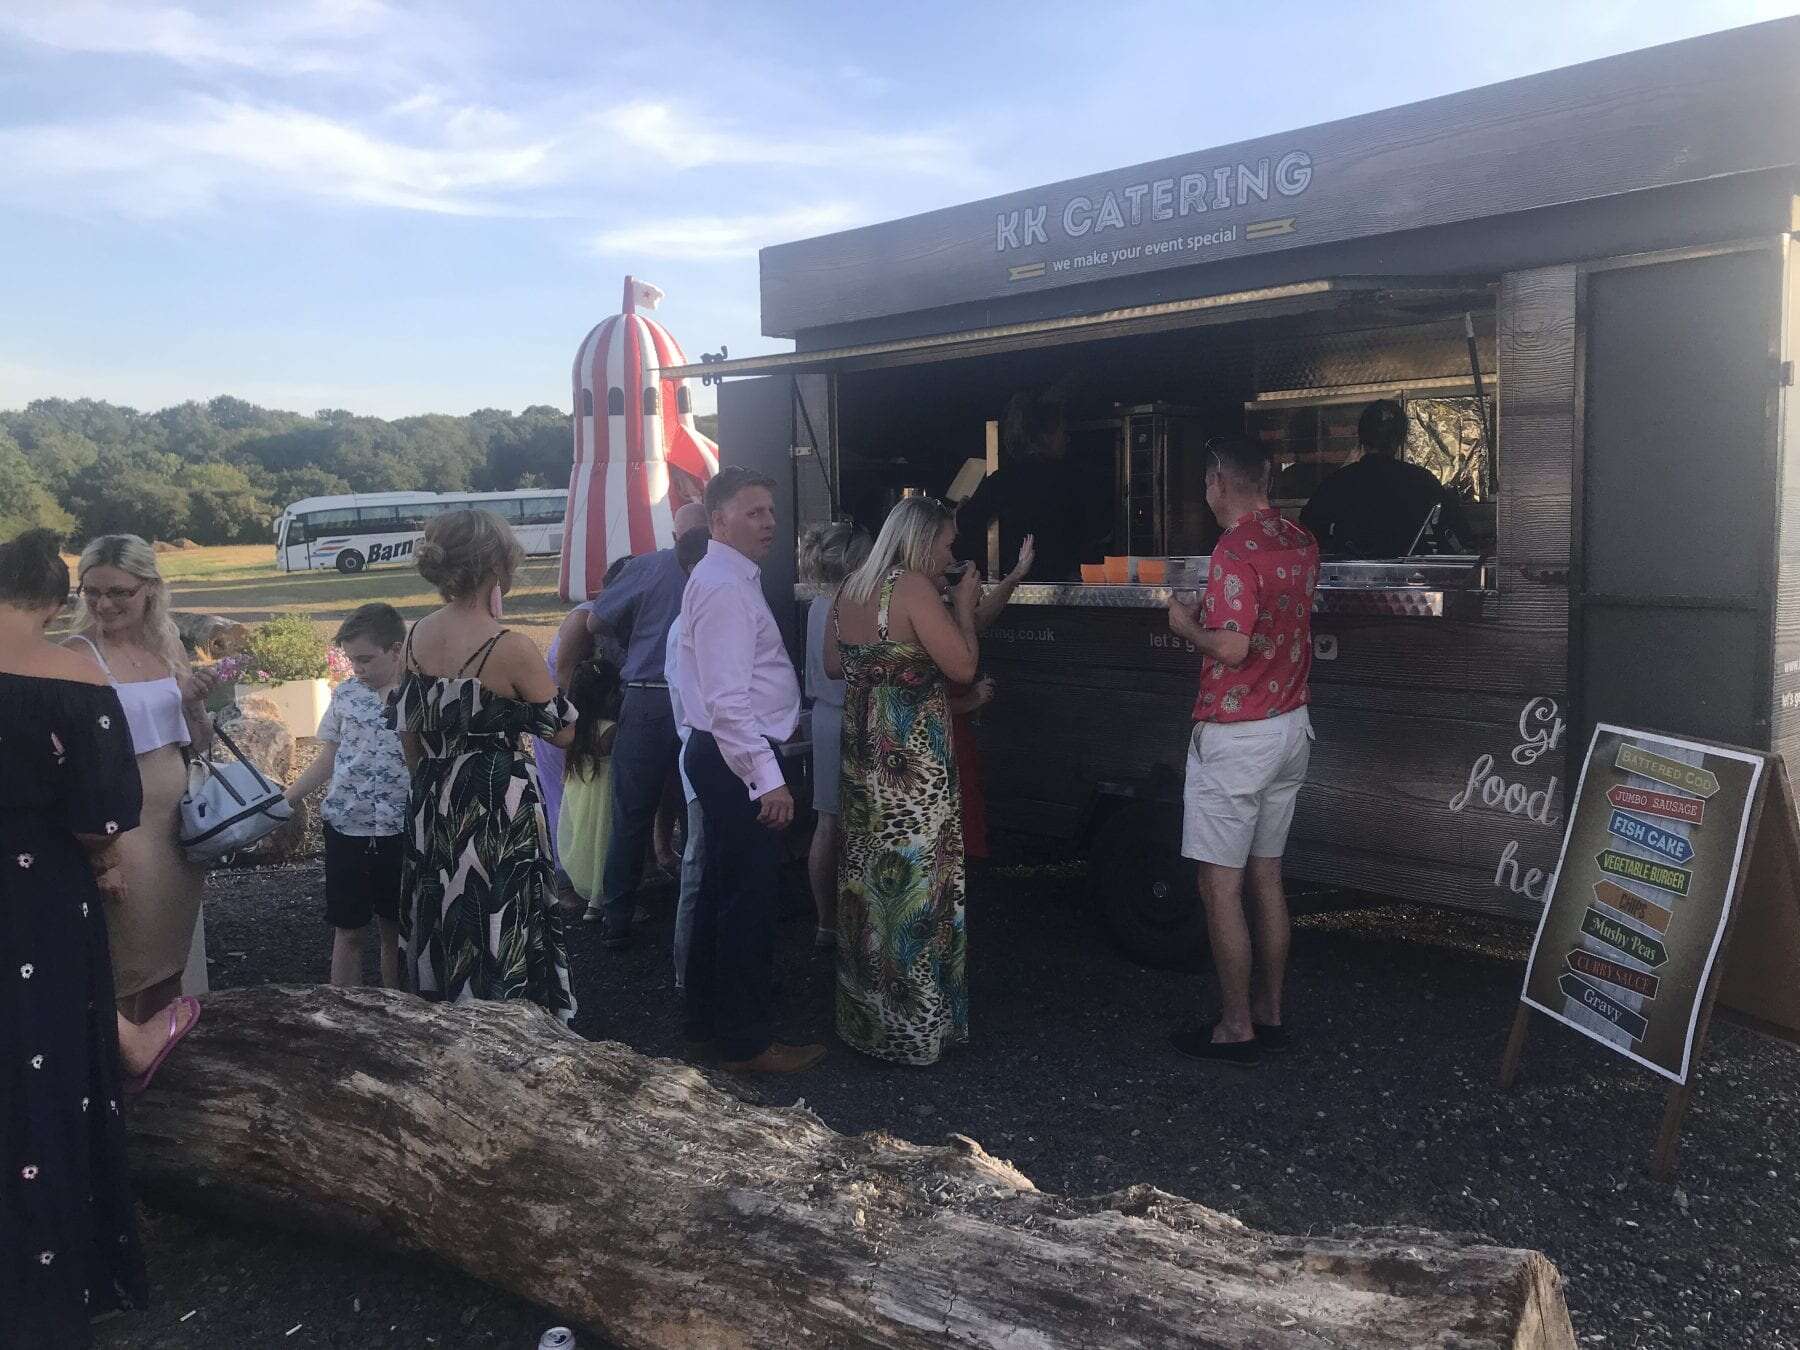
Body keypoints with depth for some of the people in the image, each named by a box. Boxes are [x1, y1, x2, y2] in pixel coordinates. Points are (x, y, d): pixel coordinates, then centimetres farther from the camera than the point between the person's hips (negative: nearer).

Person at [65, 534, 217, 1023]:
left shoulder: (167, 647, 7)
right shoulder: (81, 654, -10)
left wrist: (195, 703, -5)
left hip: (179, 821, 6)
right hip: (122, 827, -6)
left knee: (171, 959, 17)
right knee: (130, 968, 5)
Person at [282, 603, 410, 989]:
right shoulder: (345, 694, 3)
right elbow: (327, 759, 10)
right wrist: (284, 800, 4)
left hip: (398, 831, -2)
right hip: (345, 828, 2)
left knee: (393, 931, 12)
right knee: (348, 932, 9)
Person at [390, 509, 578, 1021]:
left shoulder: (417, 637, 0)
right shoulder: (510, 648, -19)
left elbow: (407, 731, 10)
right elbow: (563, 731, -9)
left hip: (433, 806, 7)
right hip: (497, 808, -6)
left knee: (442, 930, 20)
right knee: (497, 936, 5)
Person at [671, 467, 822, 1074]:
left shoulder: (729, 579, 15)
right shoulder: (725, 587, -18)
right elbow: (728, 700, -24)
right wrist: (768, 778, -25)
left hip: (723, 756, 11)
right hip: (738, 758, -11)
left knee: (721, 889, 18)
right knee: (749, 895, -2)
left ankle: (705, 1023, 31)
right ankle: (745, 1040, 9)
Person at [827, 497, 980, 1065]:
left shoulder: (852, 588, 9)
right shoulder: (913, 587, -14)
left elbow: (834, 665, 19)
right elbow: (964, 667, -15)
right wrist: (963, 606, -3)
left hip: (862, 749, 8)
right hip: (913, 756, -8)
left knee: (867, 876, 16)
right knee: (916, 878, 1)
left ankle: (865, 1015, 28)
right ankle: (917, 1023, 10)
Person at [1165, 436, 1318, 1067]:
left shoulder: (1235, 550, -19)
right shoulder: (1300, 542, 7)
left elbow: (1232, 647, -27)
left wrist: (1187, 625, -10)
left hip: (1234, 736, -8)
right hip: (1291, 726, 9)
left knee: (1220, 885, 1)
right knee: (1267, 876, 15)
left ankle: (1235, 1028, 8)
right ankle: (1269, 1013, 24)